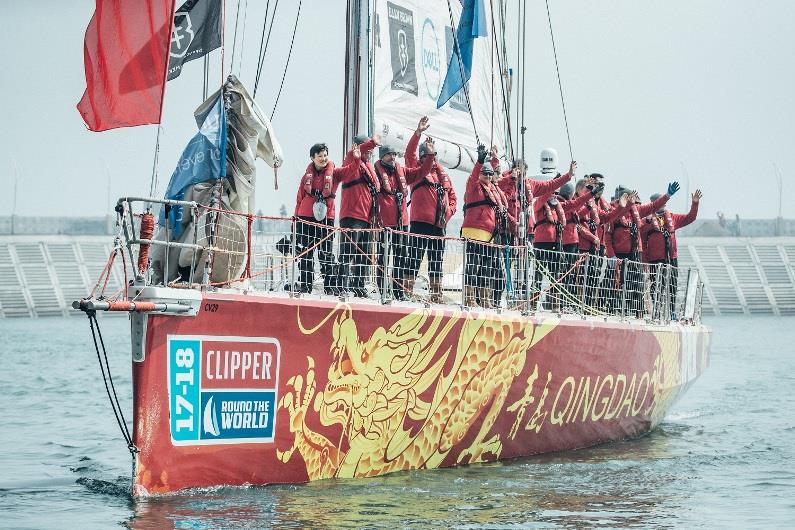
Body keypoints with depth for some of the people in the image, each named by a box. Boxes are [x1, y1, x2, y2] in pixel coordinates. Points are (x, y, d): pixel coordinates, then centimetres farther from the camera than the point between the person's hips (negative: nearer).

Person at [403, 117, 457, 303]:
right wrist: (419, 132, -20)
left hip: (439, 224, 5)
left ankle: (436, 295, 16)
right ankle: (407, 291, -8)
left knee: (437, 260, 10)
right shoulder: (417, 170, 3)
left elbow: (452, 196, 22)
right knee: (416, 257, -8)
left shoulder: (443, 174, 17)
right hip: (420, 222, -5)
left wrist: (449, 211, 4)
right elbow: (409, 153, -13)